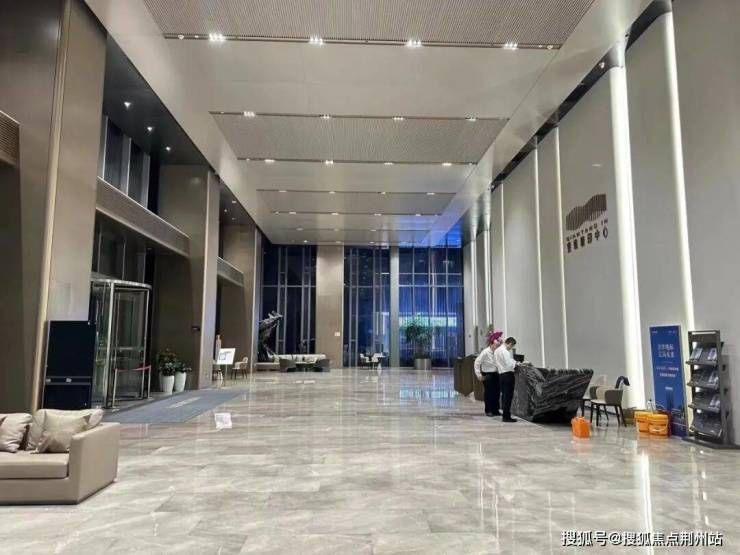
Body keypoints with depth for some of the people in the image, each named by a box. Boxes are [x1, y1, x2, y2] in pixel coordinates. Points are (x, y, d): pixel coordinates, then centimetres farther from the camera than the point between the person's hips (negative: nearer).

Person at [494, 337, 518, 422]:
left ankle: (505, 415, 19)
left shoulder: (496, 350, 13)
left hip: (500, 374, 9)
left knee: (504, 395, 14)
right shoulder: (505, 351, -16)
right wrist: (515, 364, 0)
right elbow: (509, 364, -20)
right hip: (508, 374, -9)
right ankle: (506, 416, -2)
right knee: (508, 396, -4)